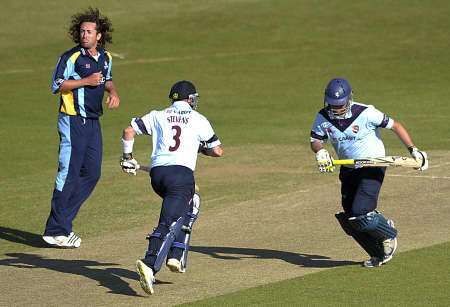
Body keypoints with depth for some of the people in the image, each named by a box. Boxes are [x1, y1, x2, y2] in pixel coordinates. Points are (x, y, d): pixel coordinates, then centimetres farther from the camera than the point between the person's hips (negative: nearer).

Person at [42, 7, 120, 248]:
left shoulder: (106, 58, 10)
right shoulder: (71, 57, -11)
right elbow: (57, 85, -13)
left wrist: (113, 92, 6)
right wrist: (86, 81, -19)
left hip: (93, 121, 8)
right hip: (72, 121, -8)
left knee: (92, 174, 7)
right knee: (69, 173, -9)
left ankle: (62, 222, 16)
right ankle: (56, 230, -4)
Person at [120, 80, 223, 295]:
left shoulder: (157, 116, 18)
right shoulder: (198, 119, 12)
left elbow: (129, 131, 9)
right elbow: (218, 151, 14)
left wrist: (127, 156, 21)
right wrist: (200, 148, 33)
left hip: (157, 174, 5)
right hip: (182, 173, -5)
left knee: (189, 205, 29)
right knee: (168, 224, -14)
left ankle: (176, 256, 19)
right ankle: (150, 265, -35)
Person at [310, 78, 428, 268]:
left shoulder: (366, 113, -21)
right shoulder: (323, 118, -7)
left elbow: (394, 126, -12)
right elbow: (315, 141, 0)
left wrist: (413, 150, -15)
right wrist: (320, 152, -25)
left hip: (373, 167, -6)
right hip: (348, 171, 6)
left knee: (361, 214, -19)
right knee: (349, 221, 3)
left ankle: (389, 235, 12)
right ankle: (379, 254, 22)